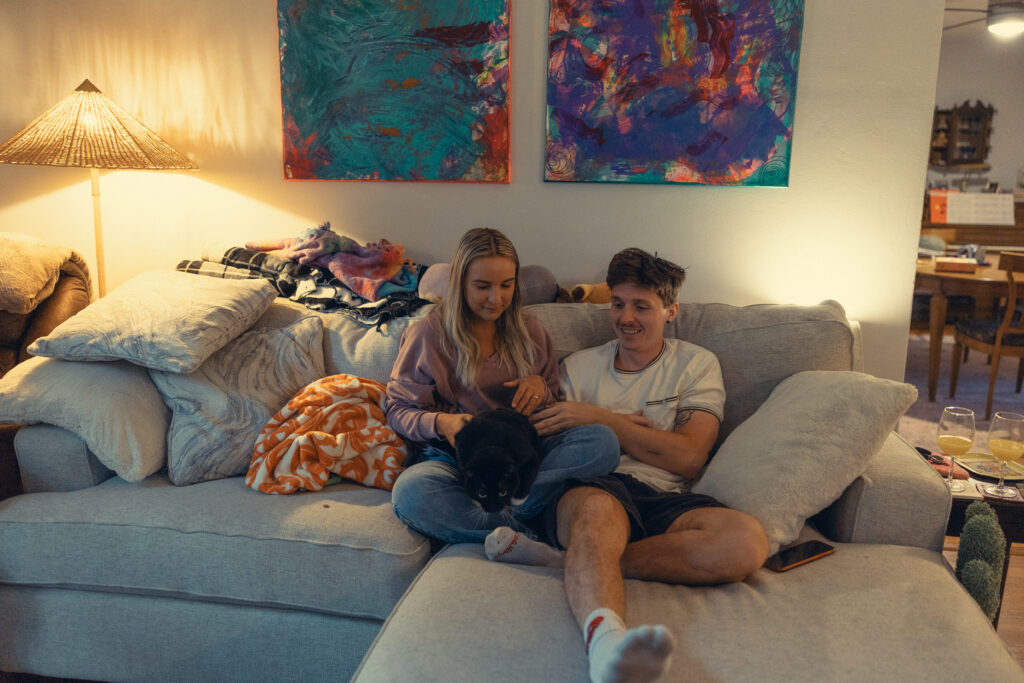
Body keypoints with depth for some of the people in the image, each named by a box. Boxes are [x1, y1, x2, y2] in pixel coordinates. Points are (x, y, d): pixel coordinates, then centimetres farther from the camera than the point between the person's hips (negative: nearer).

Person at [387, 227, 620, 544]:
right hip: (458, 458, -2)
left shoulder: (530, 333, 15)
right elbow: (398, 410, 5)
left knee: (603, 441, -25)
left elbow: (554, 407, 21)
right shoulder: (427, 334, 4)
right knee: (410, 491, -37)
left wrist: (539, 387, -3)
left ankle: (505, 501, -31)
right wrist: (440, 423, -16)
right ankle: (529, 534, -31)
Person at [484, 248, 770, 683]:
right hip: (594, 488, 0)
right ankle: (606, 638, -63)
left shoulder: (696, 364, 15)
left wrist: (600, 419, -3)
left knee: (746, 541, -32)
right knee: (598, 507, -38)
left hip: (664, 497, 1)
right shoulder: (579, 366, 21)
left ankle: (573, 559, -30)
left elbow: (688, 457, 0)